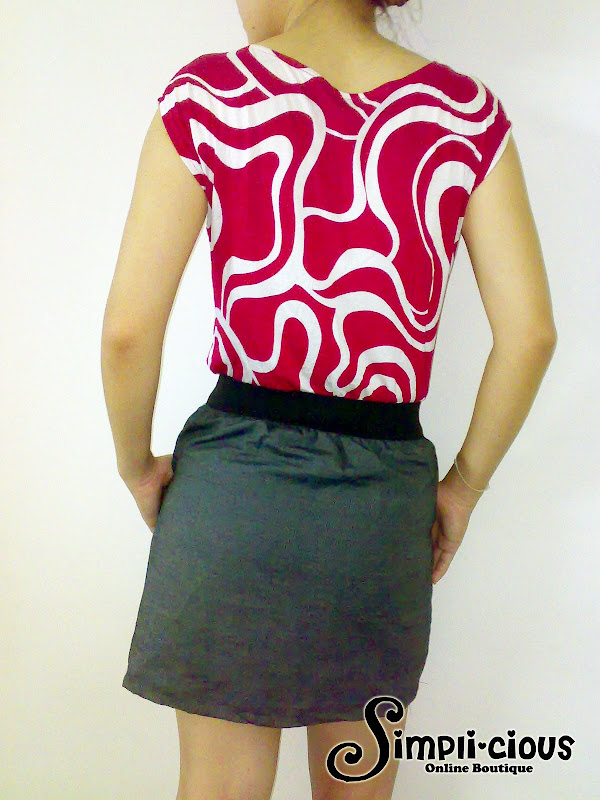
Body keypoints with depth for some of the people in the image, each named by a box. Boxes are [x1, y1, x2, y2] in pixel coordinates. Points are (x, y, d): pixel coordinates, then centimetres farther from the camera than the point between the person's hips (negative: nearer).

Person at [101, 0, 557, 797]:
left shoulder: (209, 94, -6)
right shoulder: (467, 111, 0)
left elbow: (130, 329, -10)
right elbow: (528, 333, -4)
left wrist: (137, 464, 7)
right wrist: (464, 484, 9)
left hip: (236, 468, -2)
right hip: (389, 485, 2)